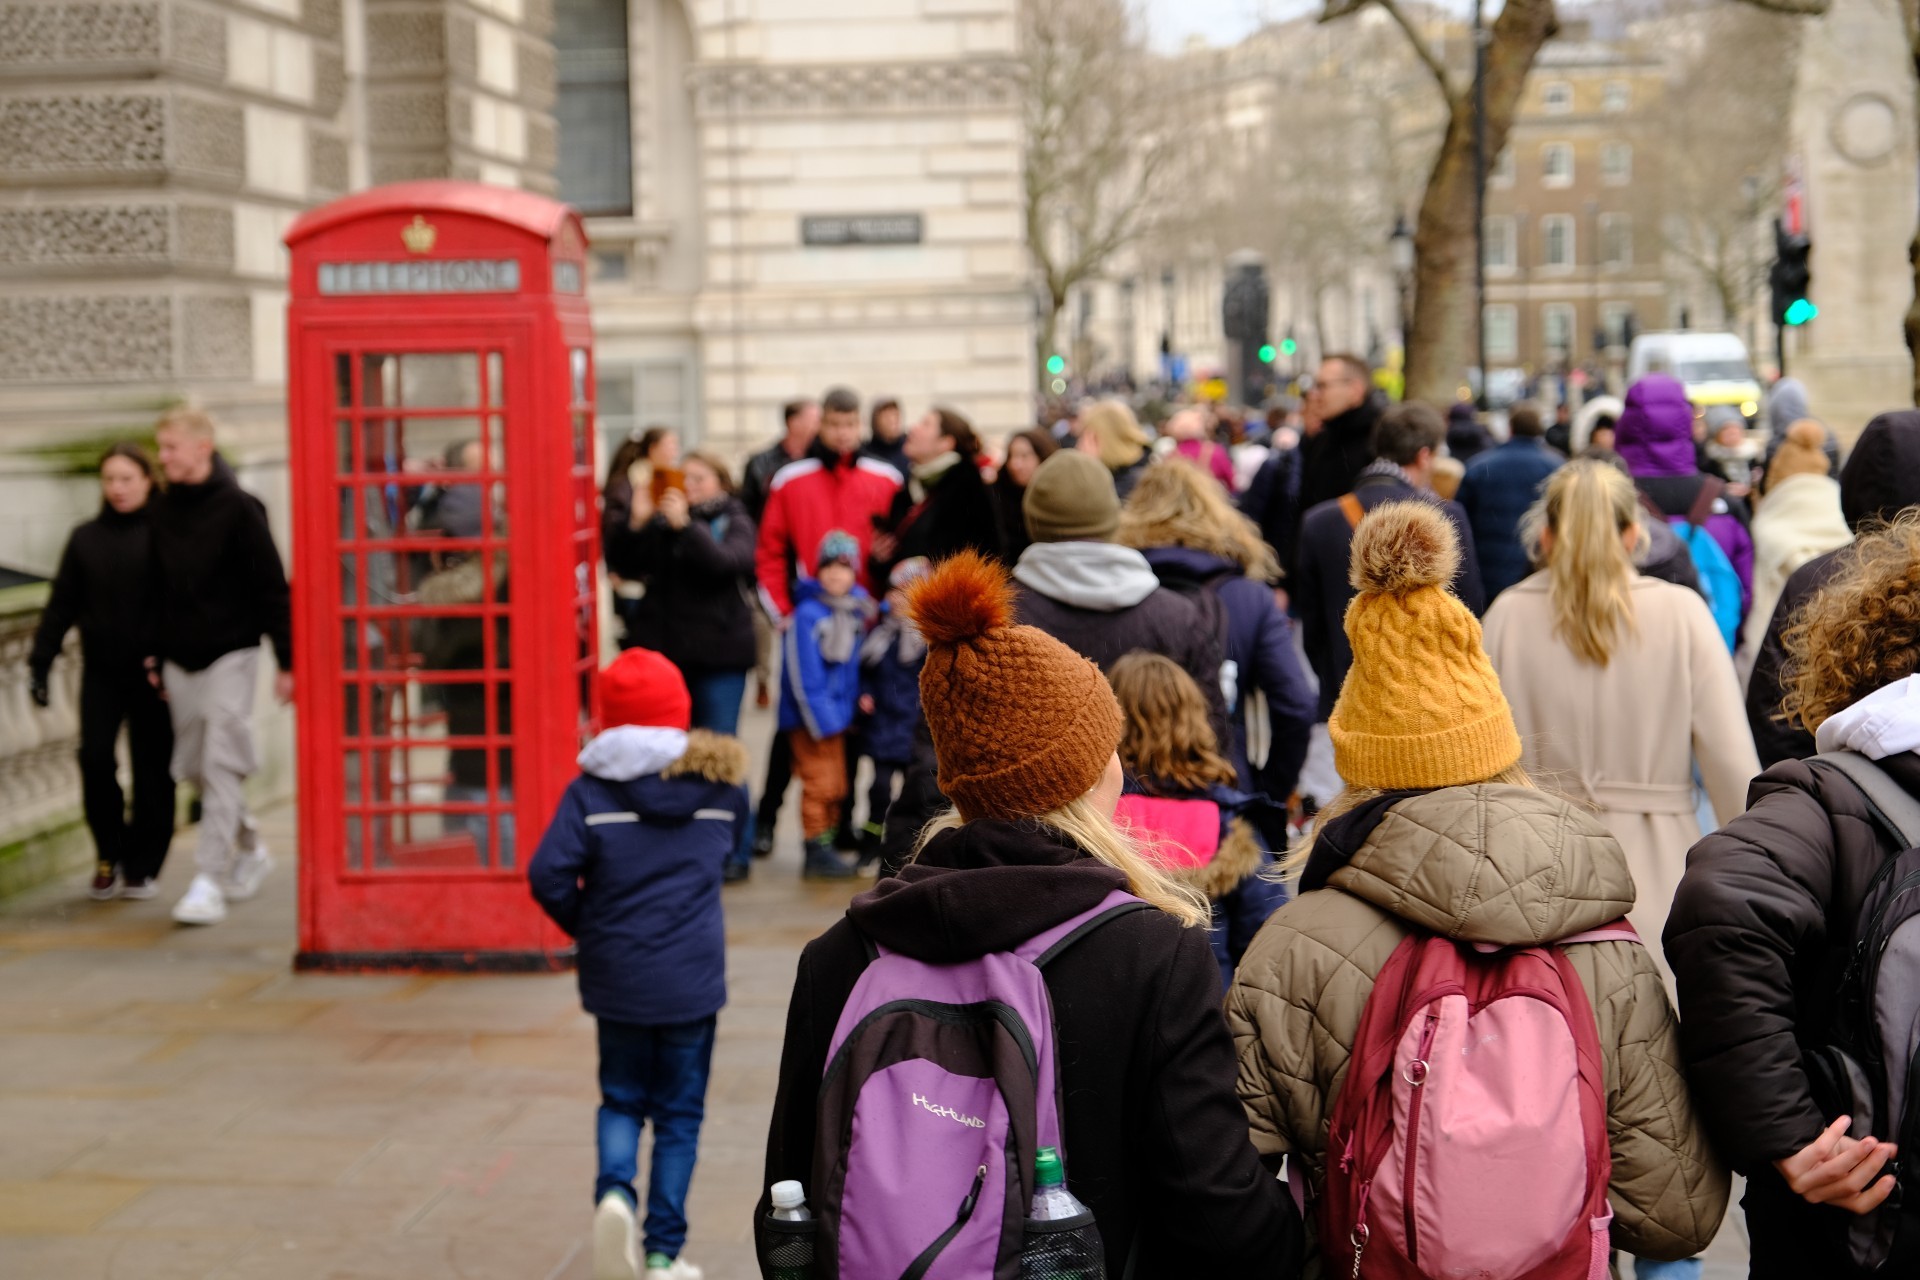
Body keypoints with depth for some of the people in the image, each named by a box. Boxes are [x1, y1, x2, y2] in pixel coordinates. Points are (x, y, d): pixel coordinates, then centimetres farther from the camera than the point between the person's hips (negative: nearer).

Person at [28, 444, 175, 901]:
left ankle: (142, 867, 16)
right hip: (101, 671, 2)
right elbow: (61, 605, 10)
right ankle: (109, 856, 10)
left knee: (152, 770, 1)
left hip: (152, 672, -2)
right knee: (94, 757, -9)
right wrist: (39, 662, 5)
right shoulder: (85, 538, 8)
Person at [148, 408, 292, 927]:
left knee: (222, 766, -9)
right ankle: (250, 848, 29)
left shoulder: (238, 508, -8)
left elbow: (272, 589, -8)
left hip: (230, 654, -6)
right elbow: (159, 589, 14)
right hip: (180, 659, 6)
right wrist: (158, 660, 14)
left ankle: (209, 880, -10)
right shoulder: (163, 512, 7)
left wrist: (287, 661, -10)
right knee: (193, 768, 9)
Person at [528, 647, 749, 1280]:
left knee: (621, 1100, 18)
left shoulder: (590, 791, -9)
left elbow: (548, 875, -15)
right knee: (679, 1112, 11)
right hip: (693, 980, 0)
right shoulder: (723, 784, -3)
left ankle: (614, 1188, -10)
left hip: (617, 979, 0)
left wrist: (584, 925, 1)